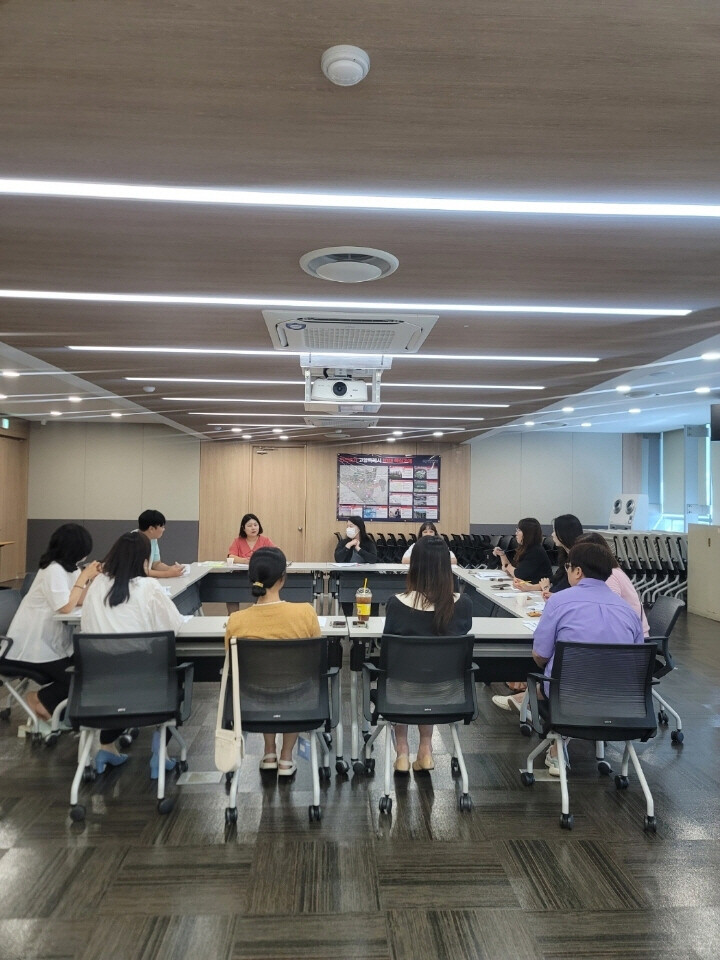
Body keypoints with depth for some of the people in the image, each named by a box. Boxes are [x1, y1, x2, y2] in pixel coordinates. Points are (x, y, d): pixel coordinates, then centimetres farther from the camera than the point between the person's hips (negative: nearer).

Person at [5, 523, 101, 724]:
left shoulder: (68, 568, 7)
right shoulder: (54, 570, -22)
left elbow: (80, 600, 2)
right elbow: (66, 607, -28)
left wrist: (92, 578, -10)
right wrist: (84, 576, -22)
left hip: (49, 639, 9)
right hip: (32, 646, -9)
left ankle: (46, 700, 13)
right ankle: (41, 700, 9)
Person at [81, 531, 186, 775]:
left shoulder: (98, 584, 2)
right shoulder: (148, 587, -8)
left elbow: (86, 626, 8)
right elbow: (176, 624, -1)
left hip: (100, 679, 4)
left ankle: (107, 747, 36)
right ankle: (158, 752, 20)